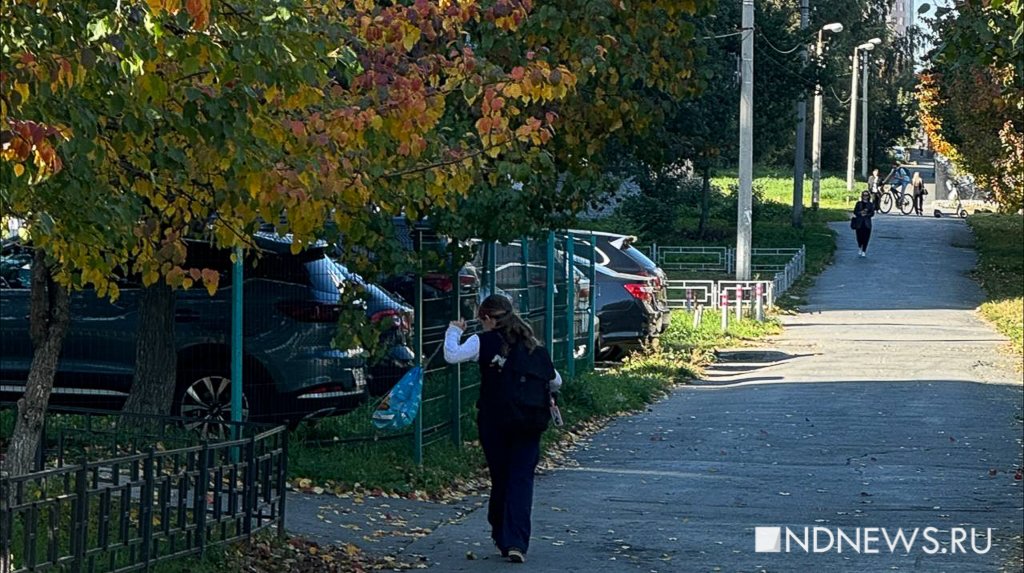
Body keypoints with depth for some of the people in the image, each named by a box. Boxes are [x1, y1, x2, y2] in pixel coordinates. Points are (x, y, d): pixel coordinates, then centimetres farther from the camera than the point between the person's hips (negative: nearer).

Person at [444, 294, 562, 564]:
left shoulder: (484, 341, -3)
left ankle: (502, 539, 20)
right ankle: (517, 543, -14)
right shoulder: (530, 344, 8)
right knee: (521, 480, -1)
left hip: (493, 421, -2)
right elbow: (555, 382, 11)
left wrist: (454, 331, 1)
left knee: (500, 479, 11)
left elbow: (452, 355, -17)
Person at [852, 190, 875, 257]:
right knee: (859, 236, -1)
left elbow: (872, 213, -2)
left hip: (867, 223, 0)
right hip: (859, 222, 0)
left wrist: (866, 214, -18)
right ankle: (860, 248, 27)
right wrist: (861, 213, -16)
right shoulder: (858, 203, 7)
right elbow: (855, 212, 1)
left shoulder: (870, 205, 6)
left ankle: (864, 251, 3)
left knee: (866, 237, -4)